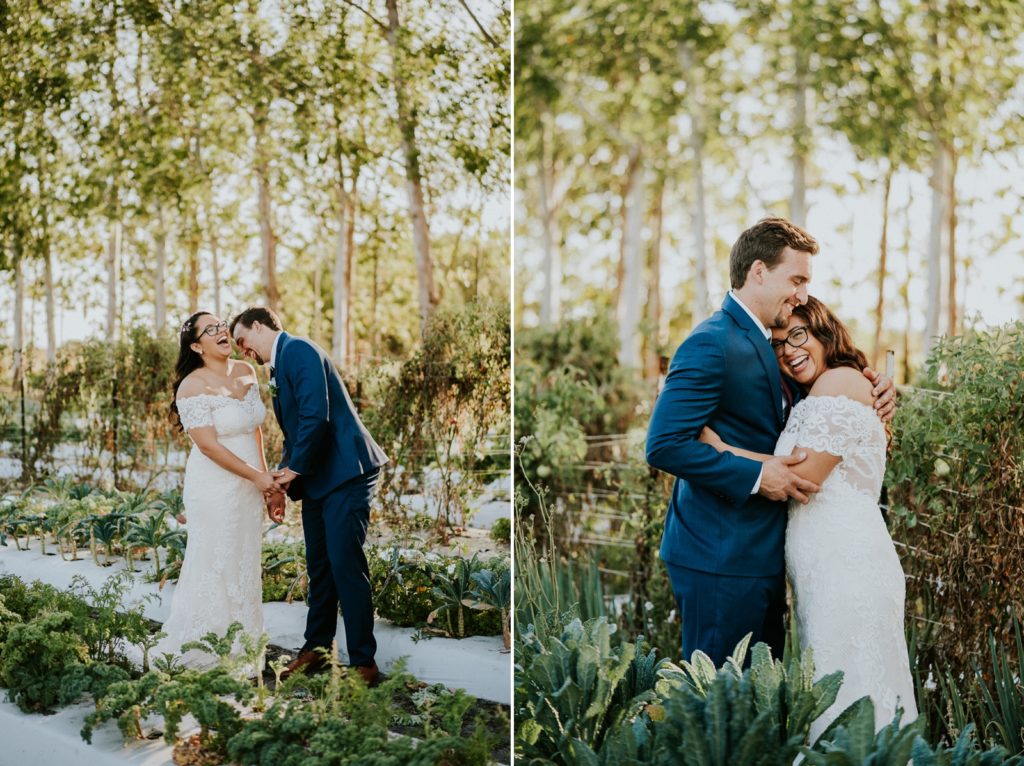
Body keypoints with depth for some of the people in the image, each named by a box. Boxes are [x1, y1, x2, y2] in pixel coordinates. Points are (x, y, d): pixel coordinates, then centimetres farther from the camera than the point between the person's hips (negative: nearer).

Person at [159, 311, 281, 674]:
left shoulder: (246, 371, 4)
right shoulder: (193, 387, -16)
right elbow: (209, 445, -19)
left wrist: (265, 473, 12)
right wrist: (256, 476, -17)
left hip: (249, 486, 7)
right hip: (215, 487, -7)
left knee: (245, 565, 14)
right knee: (215, 566, 3)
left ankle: (241, 646, 27)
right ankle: (206, 649, 17)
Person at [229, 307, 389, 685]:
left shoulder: (298, 350, -12)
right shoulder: (279, 366, 18)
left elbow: (316, 416, -22)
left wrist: (295, 469, -12)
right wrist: (282, 483, 11)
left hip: (344, 473, -10)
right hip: (315, 479, 10)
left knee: (346, 566, -8)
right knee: (319, 567, 15)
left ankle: (364, 662, -2)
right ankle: (316, 648, 26)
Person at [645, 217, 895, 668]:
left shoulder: (764, 344, 13)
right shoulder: (712, 344, -17)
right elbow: (665, 445, -24)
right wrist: (756, 476, -22)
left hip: (759, 553, 10)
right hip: (721, 558, -10)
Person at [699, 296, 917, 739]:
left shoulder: (839, 380, -8)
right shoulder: (814, 398, 21)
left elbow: (803, 476, -15)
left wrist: (712, 443, -13)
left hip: (843, 565, -10)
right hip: (830, 567, 10)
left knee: (846, 701, -3)